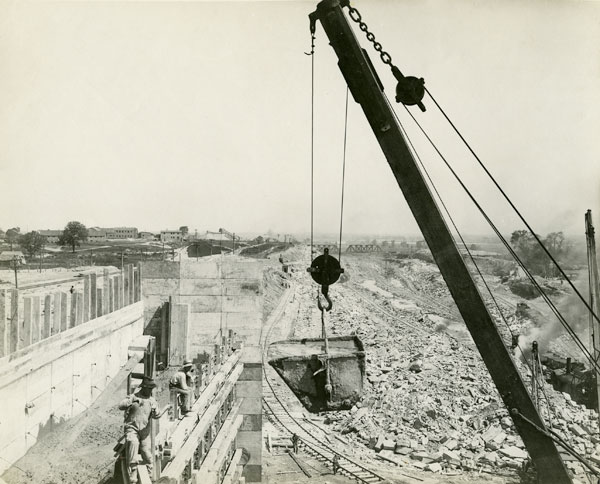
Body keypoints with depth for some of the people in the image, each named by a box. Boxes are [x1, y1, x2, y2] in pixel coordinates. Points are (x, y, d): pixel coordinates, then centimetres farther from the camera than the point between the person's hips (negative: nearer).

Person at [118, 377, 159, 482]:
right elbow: (120, 406, -15)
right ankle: (132, 473, -23)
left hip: (145, 431, 3)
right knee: (133, 443, -28)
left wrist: (155, 410, -23)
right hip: (132, 428, -3)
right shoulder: (133, 396, -3)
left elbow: (156, 415, 0)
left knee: (147, 452, 0)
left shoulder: (152, 400, 7)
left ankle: (149, 476, 20)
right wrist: (132, 401, -29)